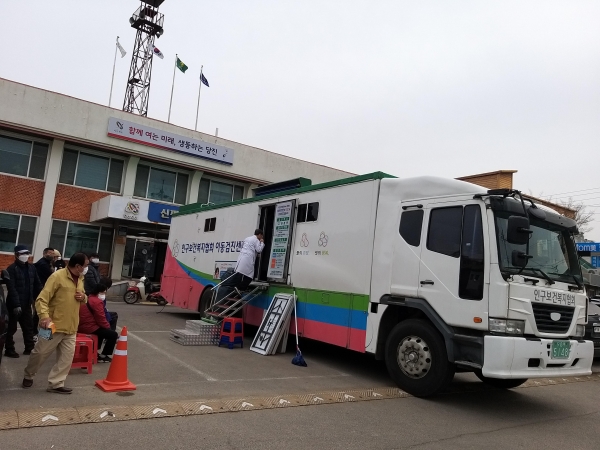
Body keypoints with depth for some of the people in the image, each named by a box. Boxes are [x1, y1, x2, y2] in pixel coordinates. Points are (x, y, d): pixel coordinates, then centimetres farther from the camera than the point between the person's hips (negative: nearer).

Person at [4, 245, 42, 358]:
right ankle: (9, 350, 17)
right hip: (14, 305, -6)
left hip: (27, 304, 6)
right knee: (11, 328, 6)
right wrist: (16, 305, -22)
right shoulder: (11, 269, -11)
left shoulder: (31, 268, 7)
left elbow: (37, 285, 9)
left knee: (29, 327, 11)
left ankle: (29, 348, 19)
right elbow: (12, 288, -17)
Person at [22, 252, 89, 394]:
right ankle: (28, 375, 36)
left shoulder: (80, 279, 8)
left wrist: (84, 297, -2)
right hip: (55, 325, -6)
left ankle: (56, 384, 16)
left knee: (66, 358, 5)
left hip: (71, 328, 6)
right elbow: (42, 299, -18)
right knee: (40, 353, 10)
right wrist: (44, 316, -32)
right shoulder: (57, 276, -15)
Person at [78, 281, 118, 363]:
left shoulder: (89, 299, 19)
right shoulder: (97, 302, -14)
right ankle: (103, 356, 4)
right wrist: (108, 326, 2)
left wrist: (107, 327, 18)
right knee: (114, 334, -6)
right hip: (89, 327, -11)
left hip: (81, 326, 11)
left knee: (103, 330, 34)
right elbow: (101, 320, -17)